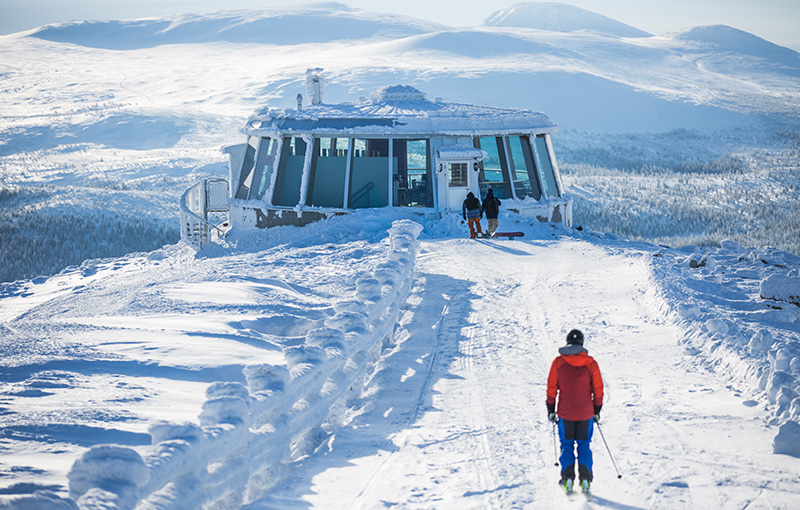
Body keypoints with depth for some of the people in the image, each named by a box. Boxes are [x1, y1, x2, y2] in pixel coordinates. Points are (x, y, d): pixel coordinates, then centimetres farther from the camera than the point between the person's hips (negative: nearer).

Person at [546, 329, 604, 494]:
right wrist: (597, 410, 12)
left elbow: (551, 387, -1)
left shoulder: (558, 362, -3)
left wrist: (551, 409, 8)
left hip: (565, 412, -1)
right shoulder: (590, 362, -2)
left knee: (567, 445, 10)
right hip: (586, 412, 1)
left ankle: (568, 478, 0)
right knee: (584, 445, 11)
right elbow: (598, 388, 1)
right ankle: (585, 478, 2)